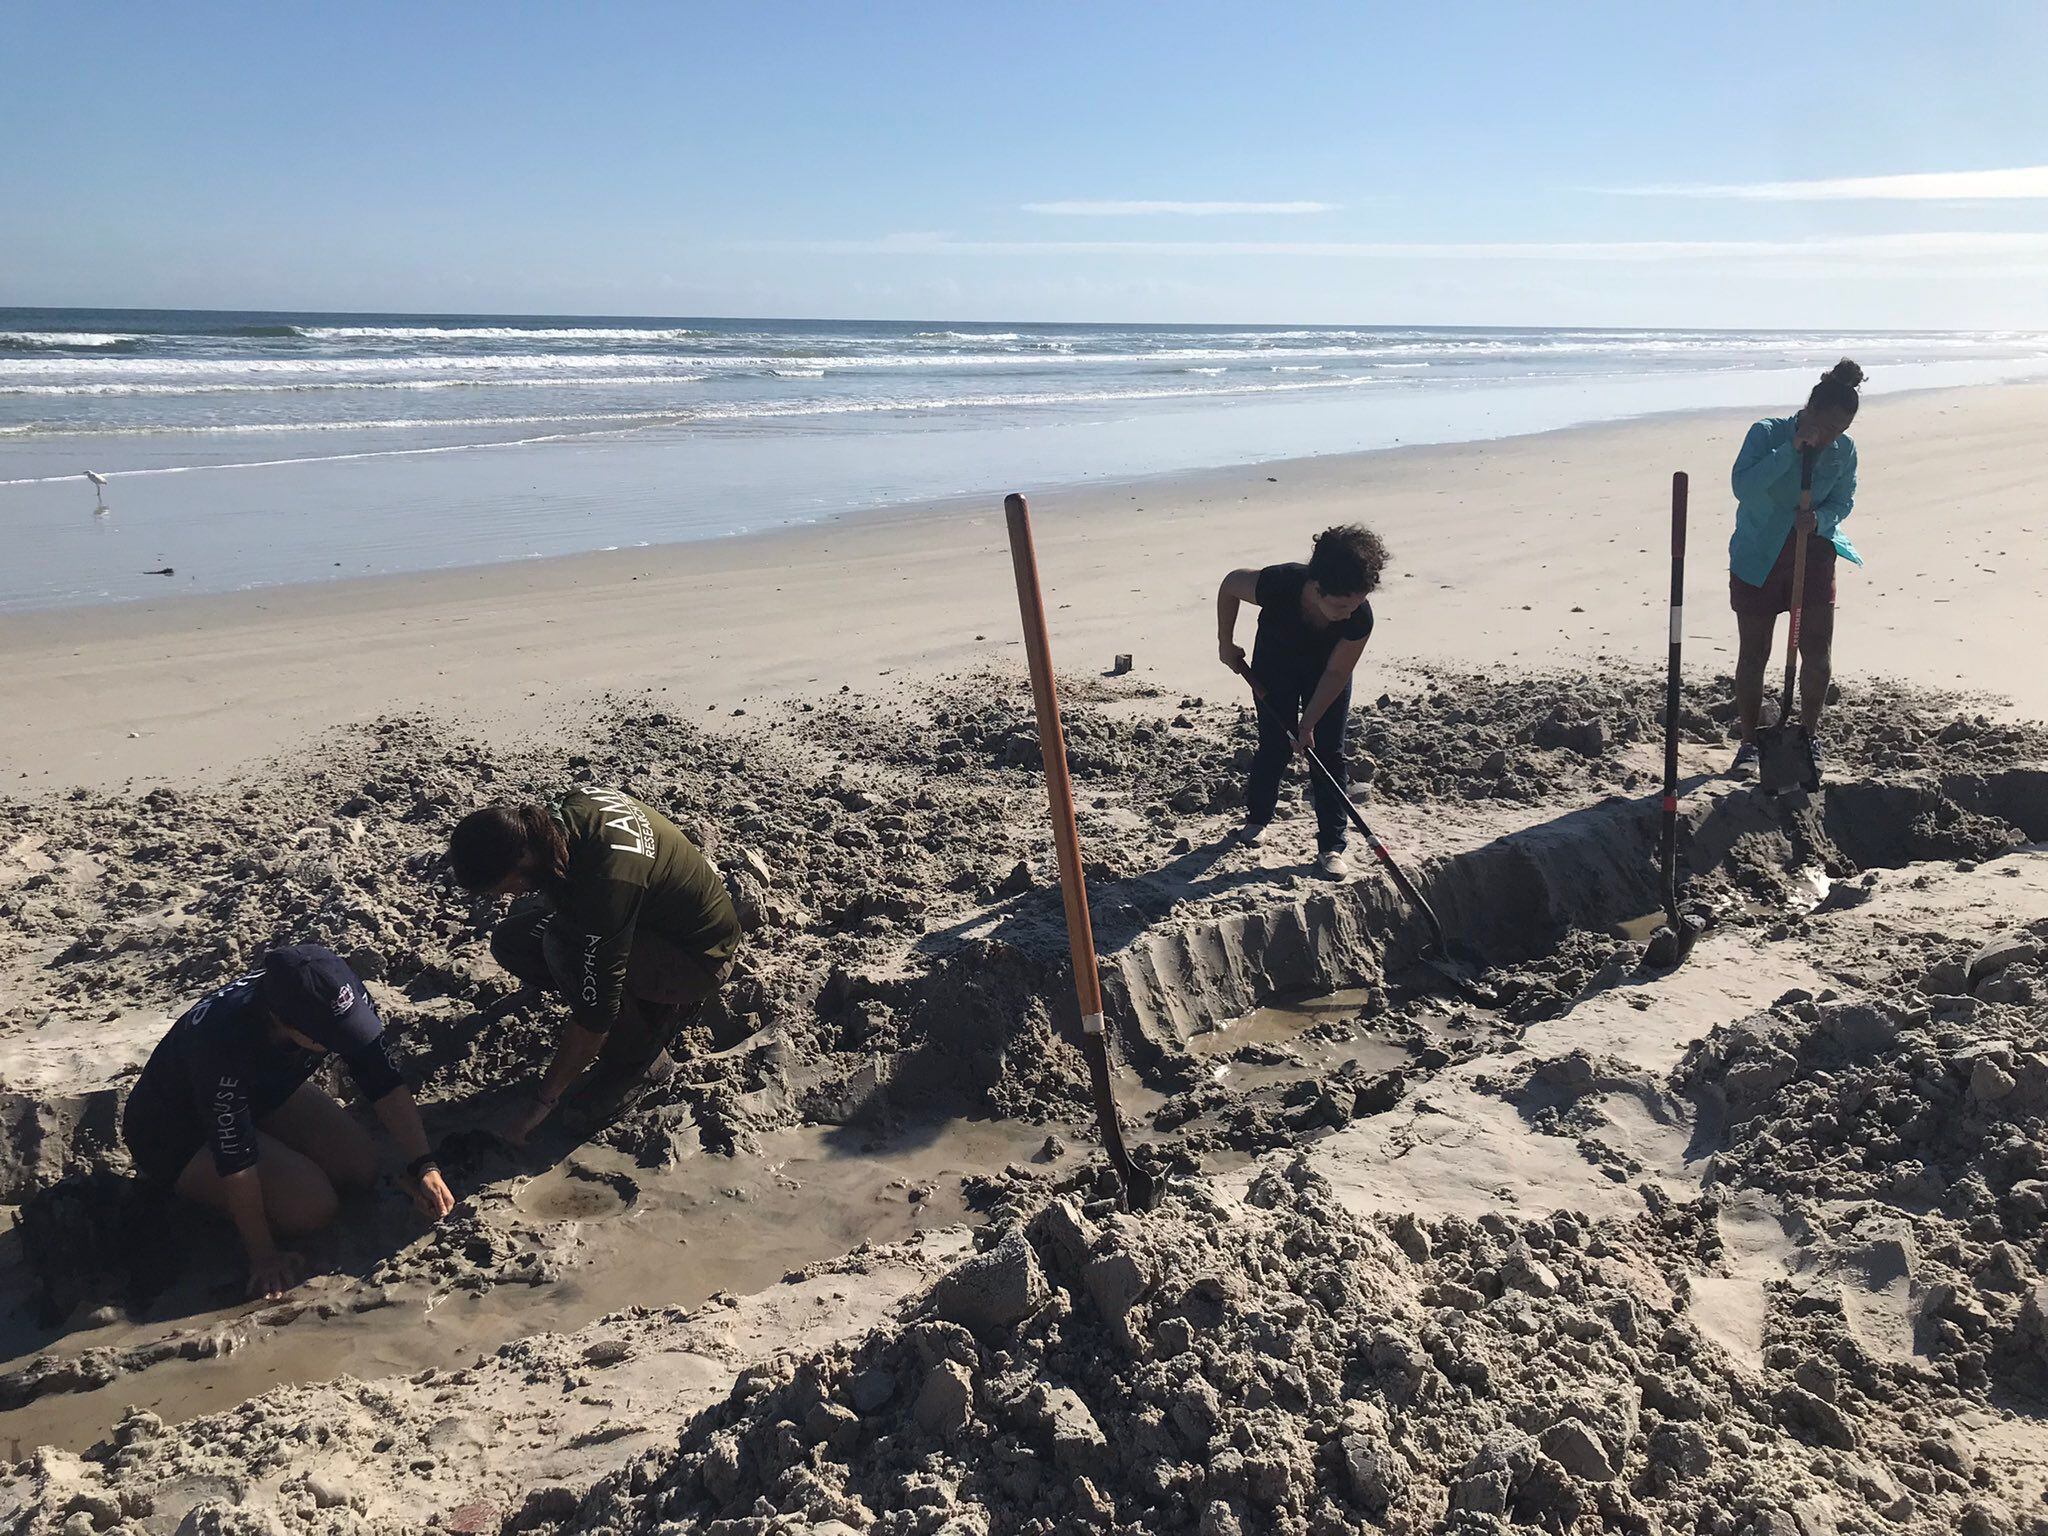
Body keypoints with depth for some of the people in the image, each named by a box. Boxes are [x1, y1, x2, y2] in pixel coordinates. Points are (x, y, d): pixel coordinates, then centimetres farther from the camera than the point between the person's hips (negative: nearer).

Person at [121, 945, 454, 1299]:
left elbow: (386, 1084, -17)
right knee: (312, 1206, -20)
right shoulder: (222, 1043, -42)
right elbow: (236, 1161, -33)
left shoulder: (339, 1001, -27)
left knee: (361, 1168, -7)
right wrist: (263, 1257, -25)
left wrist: (423, 1166, -25)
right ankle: (193, 1190, 5)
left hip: (264, 1093, 6)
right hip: (177, 1136, -6)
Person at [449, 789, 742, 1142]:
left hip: (701, 958, -9)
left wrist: (541, 1101, -20)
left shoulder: (604, 886, -37)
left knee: (566, 948, -32)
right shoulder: (572, 805, -13)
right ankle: (650, 1004, 7)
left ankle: (640, 1055, -9)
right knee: (509, 941, -2)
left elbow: (596, 1013, -29)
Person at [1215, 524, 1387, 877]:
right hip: (1274, 668, 0)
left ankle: (1332, 844, 4)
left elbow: (1336, 673, -21)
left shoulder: (1359, 618, -36)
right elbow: (1230, 585, -18)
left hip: (1326, 672, 1)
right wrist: (1226, 643, -9)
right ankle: (1257, 818, 27)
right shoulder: (1278, 584, -40)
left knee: (1329, 752, -3)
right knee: (1275, 746, 2)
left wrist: (1308, 723, -21)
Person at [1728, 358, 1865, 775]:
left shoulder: (1844, 451, -3)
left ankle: (1810, 735, 23)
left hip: (1814, 556, 3)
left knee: (1818, 655, 4)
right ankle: (1749, 743, 15)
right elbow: (1743, 485, -25)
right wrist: (1792, 449, -31)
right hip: (1758, 558, -3)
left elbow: (1843, 501, 5)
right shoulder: (1767, 434, -14)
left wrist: (1820, 519, -17)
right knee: (1753, 654, 3)